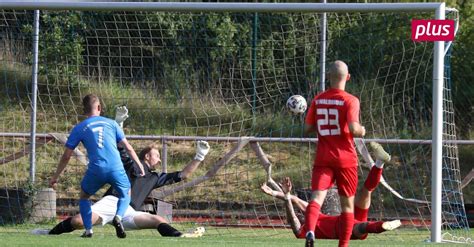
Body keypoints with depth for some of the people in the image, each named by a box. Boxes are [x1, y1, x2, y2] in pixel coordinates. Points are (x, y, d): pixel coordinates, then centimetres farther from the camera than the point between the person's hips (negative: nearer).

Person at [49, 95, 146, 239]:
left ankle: (88, 230, 11)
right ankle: (118, 217, -5)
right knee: (125, 194, 25)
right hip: (116, 168, 1)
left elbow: (66, 156, 11)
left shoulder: (79, 128, 10)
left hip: (96, 170, 0)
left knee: (84, 196, 25)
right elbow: (128, 147, 15)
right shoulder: (111, 123, 14)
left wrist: (55, 177, 20)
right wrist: (140, 166, 27)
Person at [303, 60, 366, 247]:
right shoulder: (350, 100, -8)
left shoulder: (318, 100, 5)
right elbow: (353, 128, -21)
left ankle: (310, 231, -39)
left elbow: (307, 129, 9)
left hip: (323, 158, 2)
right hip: (345, 158, -2)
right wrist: (362, 131, 1)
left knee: (317, 197, -11)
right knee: (347, 203, 12)